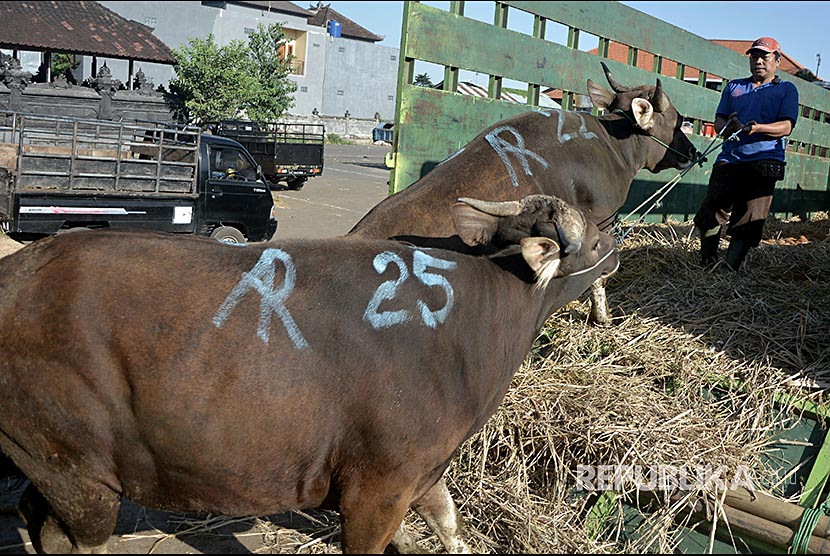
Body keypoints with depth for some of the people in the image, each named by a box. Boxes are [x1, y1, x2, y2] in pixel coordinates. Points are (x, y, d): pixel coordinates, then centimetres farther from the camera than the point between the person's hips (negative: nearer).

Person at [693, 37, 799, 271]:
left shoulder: (787, 90, 12)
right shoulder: (734, 87, 22)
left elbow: (786, 126, -2)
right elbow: (718, 120, 14)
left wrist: (758, 128, -22)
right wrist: (728, 126, -12)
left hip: (764, 163, -2)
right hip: (730, 159, 3)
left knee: (748, 221, -7)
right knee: (712, 210, -9)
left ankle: (729, 270, -6)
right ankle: (707, 264, 1)